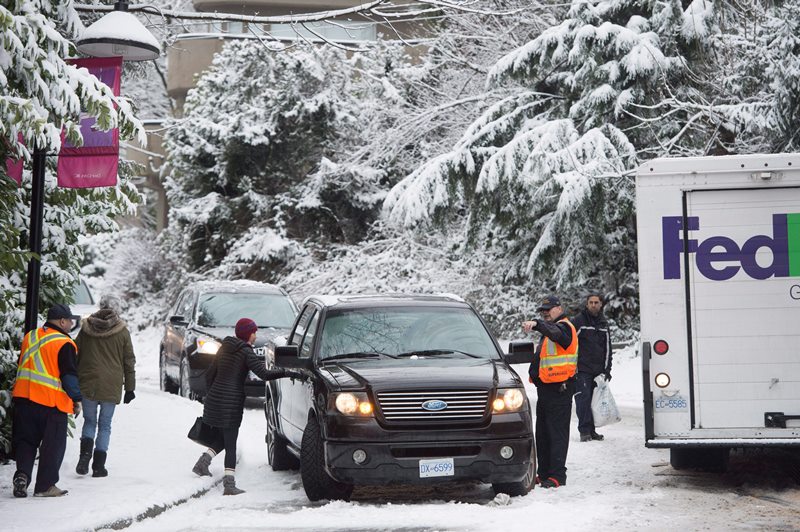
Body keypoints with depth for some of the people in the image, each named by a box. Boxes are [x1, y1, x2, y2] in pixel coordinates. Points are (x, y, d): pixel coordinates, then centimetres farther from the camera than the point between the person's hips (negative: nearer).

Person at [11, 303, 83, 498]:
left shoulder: (30, 336, 12)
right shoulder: (64, 344, -10)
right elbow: (69, 375, -11)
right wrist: (76, 399, -3)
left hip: (23, 396, 6)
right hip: (52, 401, -6)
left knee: (25, 439, 13)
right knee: (53, 444, 5)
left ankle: (22, 473, -7)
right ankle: (45, 485, 7)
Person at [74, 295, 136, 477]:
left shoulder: (86, 328, 4)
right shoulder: (122, 332, -1)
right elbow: (129, 361, 2)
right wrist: (130, 388, 9)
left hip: (87, 384, 1)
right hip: (111, 387, -1)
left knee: (89, 421, 14)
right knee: (105, 425, 7)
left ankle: (85, 453, -12)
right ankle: (99, 465, 3)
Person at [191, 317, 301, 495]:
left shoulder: (224, 348, 14)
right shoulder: (245, 352, -8)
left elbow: (210, 375, 18)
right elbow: (264, 374, -20)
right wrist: (287, 372, -14)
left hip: (214, 399, 7)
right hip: (231, 402, -7)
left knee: (225, 439, 21)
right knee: (230, 443, -4)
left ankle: (203, 461, 4)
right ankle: (229, 484, -7)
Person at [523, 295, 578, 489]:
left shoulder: (564, 327, -7)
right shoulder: (549, 330, 25)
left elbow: (555, 333, -33)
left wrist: (536, 324, -50)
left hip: (559, 388, -10)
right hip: (545, 389, 10)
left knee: (557, 433, -9)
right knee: (542, 434, 12)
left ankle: (557, 476, -10)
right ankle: (544, 473, 17)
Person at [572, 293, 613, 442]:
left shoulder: (604, 323, 14)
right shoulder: (578, 321, -3)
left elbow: (607, 348, 19)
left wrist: (607, 369, 13)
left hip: (598, 370, 5)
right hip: (582, 369, -5)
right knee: (583, 399, -10)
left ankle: (591, 430, 12)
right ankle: (585, 431, -8)